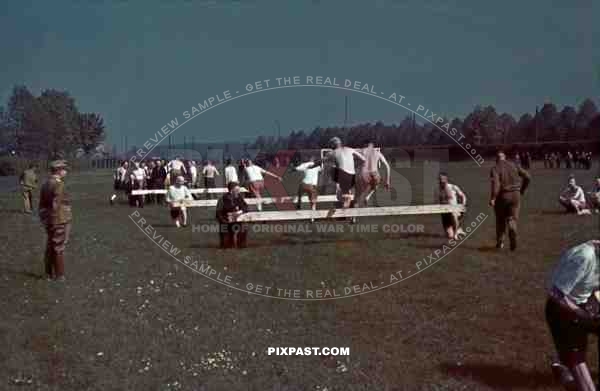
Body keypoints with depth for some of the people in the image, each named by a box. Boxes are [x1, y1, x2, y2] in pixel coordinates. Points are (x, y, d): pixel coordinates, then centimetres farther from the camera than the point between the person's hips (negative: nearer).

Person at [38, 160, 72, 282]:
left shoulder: (46, 184, 9)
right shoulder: (58, 184, -19)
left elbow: (42, 204, 13)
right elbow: (56, 204, -22)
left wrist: (45, 219, 19)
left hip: (48, 220, 9)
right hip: (59, 221, -9)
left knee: (50, 247, 16)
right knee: (59, 249, 0)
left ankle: (49, 274, 24)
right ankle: (59, 276, 6)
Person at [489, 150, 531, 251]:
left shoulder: (495, 168, -6)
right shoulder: (514, 165, 7)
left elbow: (495, 183, -22)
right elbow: (527, 177, 3)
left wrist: (492, 198, -25)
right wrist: (522, 190, 16)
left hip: (502, 196, -2)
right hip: (515, 195, 2)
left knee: (500, 220, 15)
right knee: (512, 218, 8)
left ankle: (500, 242, 23)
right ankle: (513, 233, -23)